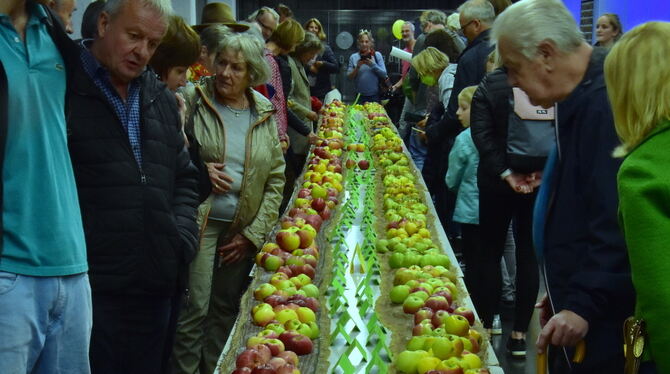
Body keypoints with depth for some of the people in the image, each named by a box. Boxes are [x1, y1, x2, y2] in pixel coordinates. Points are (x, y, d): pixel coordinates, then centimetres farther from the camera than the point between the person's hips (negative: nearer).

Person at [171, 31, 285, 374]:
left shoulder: (265, 115, 7)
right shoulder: (192, 101, -3)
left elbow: (275, 179, 9)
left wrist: (253, 234, 2)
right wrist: (200, 170, -17)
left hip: (243, 232, 4)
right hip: (199, 222, -4)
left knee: (226, 311, 11)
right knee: (194, 308, -6)